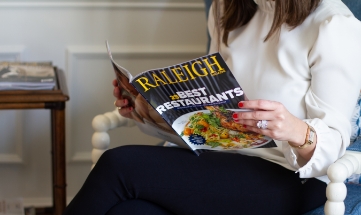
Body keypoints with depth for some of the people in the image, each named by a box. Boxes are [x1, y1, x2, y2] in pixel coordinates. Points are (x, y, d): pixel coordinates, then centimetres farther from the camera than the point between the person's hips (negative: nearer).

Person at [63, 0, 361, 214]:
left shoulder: (335, 28, -10)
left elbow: (334, 141, -12)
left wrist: (298, 132, -35)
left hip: (289, 176, -6)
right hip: (224, 157, 6)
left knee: (121, 165, -23)